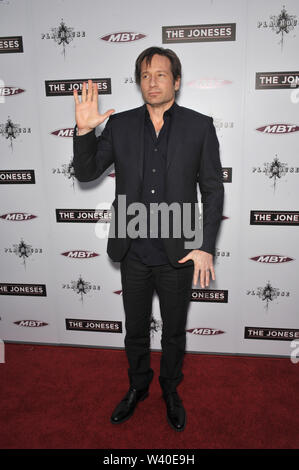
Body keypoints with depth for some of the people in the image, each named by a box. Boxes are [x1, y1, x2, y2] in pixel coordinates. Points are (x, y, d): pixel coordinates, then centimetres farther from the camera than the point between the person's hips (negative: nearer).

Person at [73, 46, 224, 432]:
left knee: (174, 331, 18)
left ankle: (171, 390, 45)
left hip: (178, 254, -1)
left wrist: (205, 247, -9)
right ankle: (138, 387, 46)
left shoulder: (200, 126, -4)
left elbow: (213, 191, -3)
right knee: (135, 329, 20)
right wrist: (84, 130, -16)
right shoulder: (120, 125, 1)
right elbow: (86, 173, 1)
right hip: (133, 252, 2)